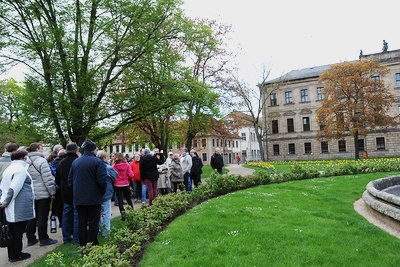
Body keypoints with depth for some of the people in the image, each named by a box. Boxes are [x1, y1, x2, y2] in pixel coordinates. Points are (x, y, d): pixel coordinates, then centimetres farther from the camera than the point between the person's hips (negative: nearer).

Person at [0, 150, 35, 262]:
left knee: (12, 231, 16)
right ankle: (16, 255, 13)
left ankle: (11, 254, 27)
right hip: (20, 209, -9)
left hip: (10, 209, 9)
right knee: (18, 231, 3)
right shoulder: (21, 169, -15)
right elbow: (13, 189, -21)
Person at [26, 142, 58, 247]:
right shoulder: (41, 161, -16)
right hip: (43, 194, -7)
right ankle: (43, 239, 11)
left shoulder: (26, 162, 6)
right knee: (42, 217, 2)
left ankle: (31, 239, 24)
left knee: (32, 217, 15)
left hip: (30, 194, 7)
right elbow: (48, 178, -17)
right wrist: (52, 192, -9)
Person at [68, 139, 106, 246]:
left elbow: (70, 180, 10)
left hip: (79, 198, 5)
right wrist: (102, 192, -1)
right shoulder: (97, 162, -13)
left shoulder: (75, 161, 6)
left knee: (82, 222, 14)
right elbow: (102, 180, -18)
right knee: (93, 222, 5)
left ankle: (83, 245, 22)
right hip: (94, 198, -5)